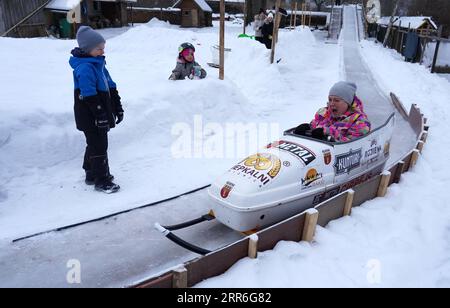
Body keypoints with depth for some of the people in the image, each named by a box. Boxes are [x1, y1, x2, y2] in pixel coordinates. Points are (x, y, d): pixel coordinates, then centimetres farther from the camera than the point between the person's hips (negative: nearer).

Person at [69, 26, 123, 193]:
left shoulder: (98, 63, 11)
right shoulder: (84, 68, -20)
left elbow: (111, 87, 14)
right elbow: (89, 96, -25)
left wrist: (118, 107, 13)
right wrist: (100, 115, -24)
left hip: (100, 115, 10)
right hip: (90, 117, -10)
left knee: (95, 144, 20)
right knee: (99, 147, -2)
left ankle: (91, 174, 36)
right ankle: (102, 180, 10)